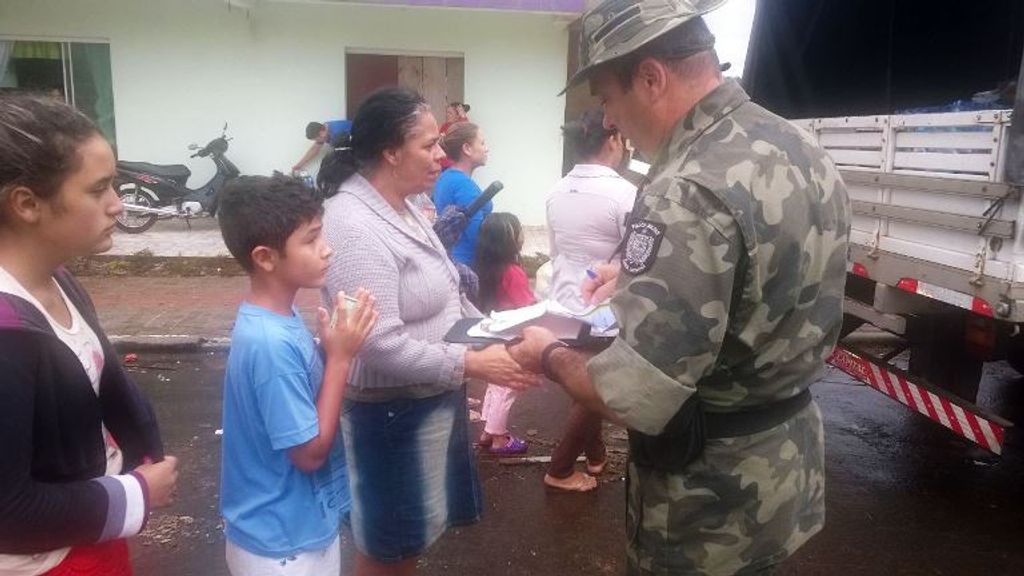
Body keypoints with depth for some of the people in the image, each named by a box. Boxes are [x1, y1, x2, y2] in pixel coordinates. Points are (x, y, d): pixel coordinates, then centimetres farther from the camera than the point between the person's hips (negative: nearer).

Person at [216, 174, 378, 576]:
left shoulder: (280, 316, -2)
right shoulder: (270, 343, -29)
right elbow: (310, 452, -23)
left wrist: (336, 352, -7)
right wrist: (341, 357, -22)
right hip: (284, 543, -8)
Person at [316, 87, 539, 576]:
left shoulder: (401, 207, 6)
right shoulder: (355, 226, -25)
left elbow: (440, 292, 14)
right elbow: (380, 345, -29)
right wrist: (473, 364, -25)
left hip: (431, 396, 9)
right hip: (391, 408, -9)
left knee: (411, 534, 24)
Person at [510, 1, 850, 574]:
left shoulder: (688, 192, -30)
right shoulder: (803, 149, 1)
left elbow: (634, 396, -32)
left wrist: (549, 355, -12)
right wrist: (638, 272, 13)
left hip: (714, 495, -8)